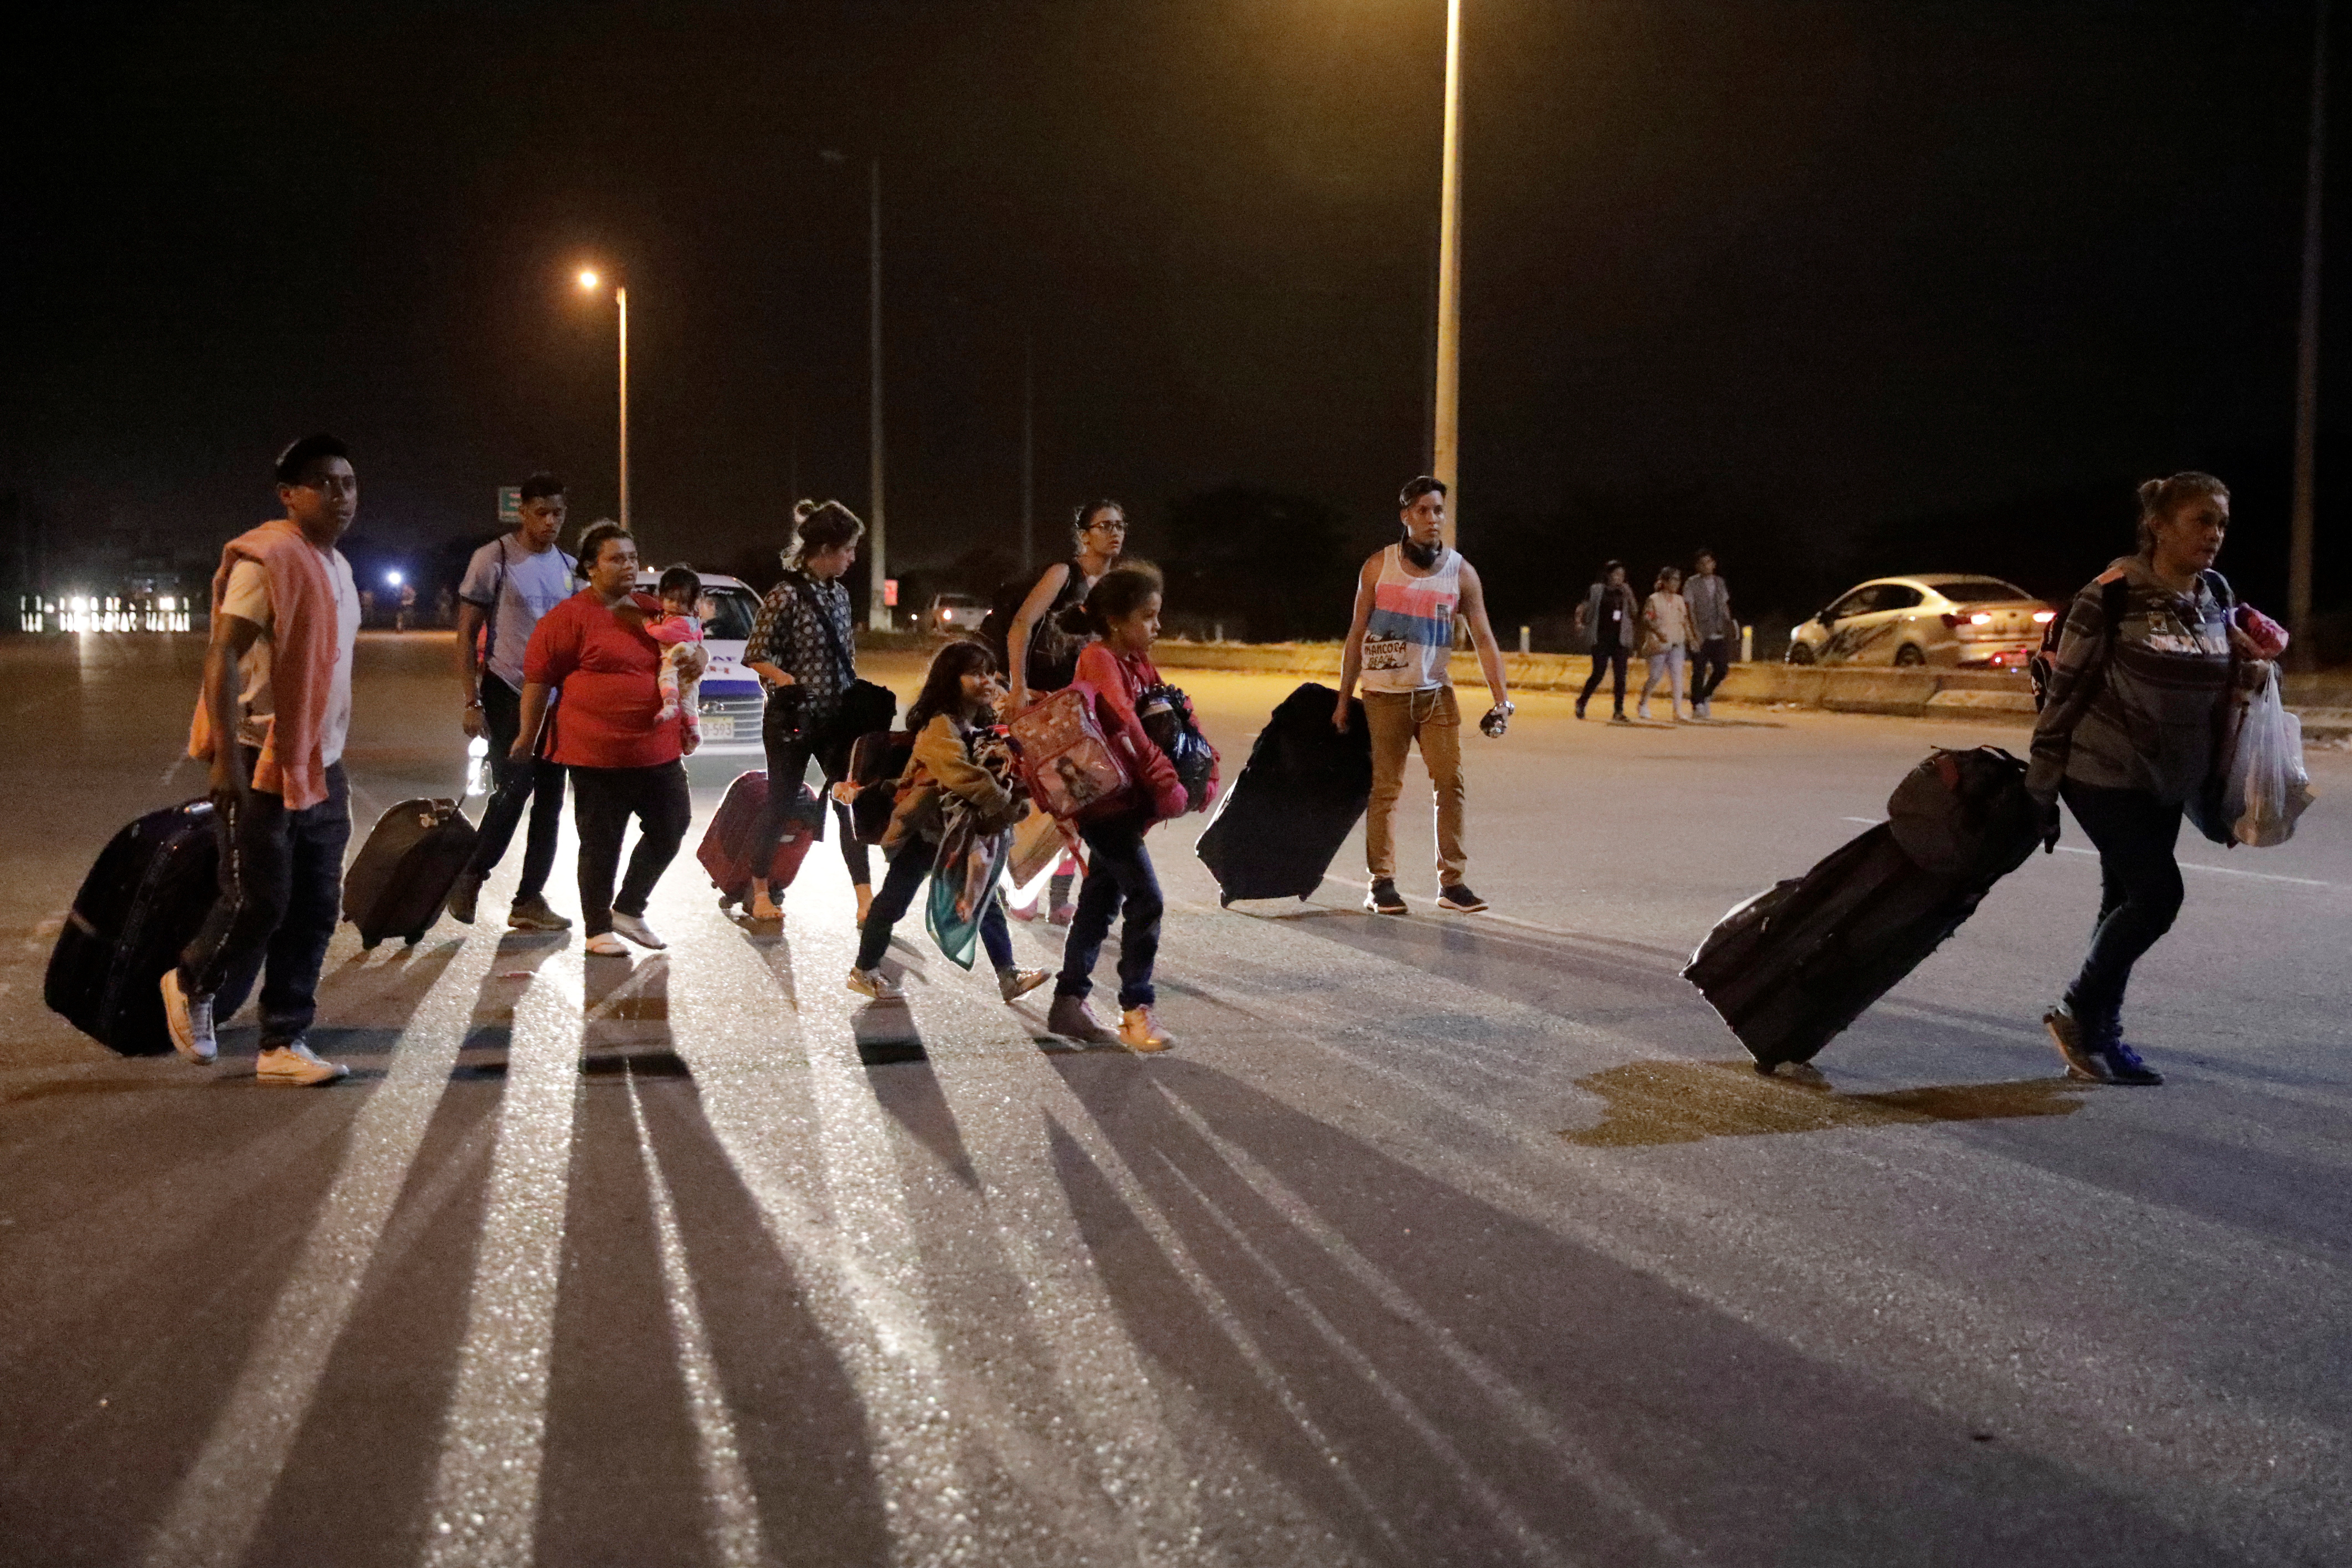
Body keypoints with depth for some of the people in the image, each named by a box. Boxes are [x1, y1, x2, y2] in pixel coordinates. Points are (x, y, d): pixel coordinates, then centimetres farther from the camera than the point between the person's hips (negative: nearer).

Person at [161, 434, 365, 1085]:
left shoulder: (336, 566, 14)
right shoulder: (265, 559, -13)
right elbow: (221, 656, -19)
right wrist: (226, 756, -24)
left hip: (320, 767, 9)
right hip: (260, 764, -8)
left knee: (315, 910, 7)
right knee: (258, 903, -2)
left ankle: (283, 1044, 15)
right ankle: (190, 985, 27)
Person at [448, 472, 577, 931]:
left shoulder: (570, 568, 11)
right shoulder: (494, 558, -5)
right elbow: (467, 634, -5)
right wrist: (472, 703, -11)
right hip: (508, 692, -5)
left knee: (550, 800, 6)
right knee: (513, 790, -13)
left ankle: (530, 900, 14)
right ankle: (471, 877, 8)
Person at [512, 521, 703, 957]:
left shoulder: (654, 611, 12)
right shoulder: (570, 617, -8)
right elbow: (539, 677, -9)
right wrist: (527, 737, -10)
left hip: (658, 751, 7)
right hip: (598, 756, -7)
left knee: (670, 829, 11)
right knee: (602, 843, 1)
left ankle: (628, 909, 27)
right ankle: (598, 929, 15)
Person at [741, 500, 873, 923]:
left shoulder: (839, 594, 8)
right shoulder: (787, 594, -13)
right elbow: (756, 656, -12)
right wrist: (791, 684, -21)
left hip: (836, 718, 6)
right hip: (792, 720, -6)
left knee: (852, 804, 1)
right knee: (781, 805, 5)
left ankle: (866, 900, 3)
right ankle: (760, 893, 21)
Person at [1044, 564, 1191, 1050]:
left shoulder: (1139, 663, 14)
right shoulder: (1100, 659, -13)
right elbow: (1124, 725, -23)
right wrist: (1165, 782, -25)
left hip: (1125, 802, 10)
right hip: (1105, 798, -10)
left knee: (1101, 900, 14)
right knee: (1146, 899, -10)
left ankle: (1068, 1002, 23)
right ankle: (1136, 1012, -3)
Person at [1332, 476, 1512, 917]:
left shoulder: (1461, 572, -2)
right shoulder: (1378, 567, -4)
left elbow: (1483, 639, -3)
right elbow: (1356, 635, 1)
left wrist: (1501, 700, -13)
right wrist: (1343, 701, 0)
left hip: (1436, 693, 1)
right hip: (1384, 694, -1)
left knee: (1451, 783, -6)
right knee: (1386, 788, 1)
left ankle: (1453, 881, 0)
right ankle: (1382, 884, 7)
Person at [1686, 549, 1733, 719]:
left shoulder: (1720, 582, 14)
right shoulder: (1692, 584, -2)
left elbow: (1725, 605, 21)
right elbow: (1689, 609, -8)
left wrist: (1729, 624, 7)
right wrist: (1696, 632, -17)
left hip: (1720, 635, 5)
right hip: (1702, 635, -5)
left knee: (1722, 669, 3)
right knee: (1699, 671, -3)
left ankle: (1706, 696, 24)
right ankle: (1698, 706, 5)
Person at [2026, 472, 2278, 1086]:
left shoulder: (2215, 596, 5)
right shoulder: (2113, 596, -15)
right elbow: (2065, 690, -12)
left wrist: (2253, 670, -1)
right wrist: (2041, 787, -11)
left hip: (2169, 783, 7)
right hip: (2104, 774, -7)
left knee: (2128, 904, 10)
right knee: (2157, 894, -13)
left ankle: (2098, 1037, 20)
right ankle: (2078, 1013, 4)